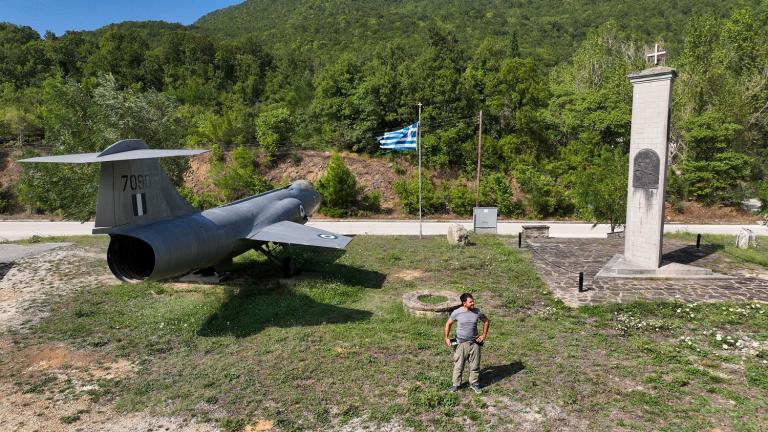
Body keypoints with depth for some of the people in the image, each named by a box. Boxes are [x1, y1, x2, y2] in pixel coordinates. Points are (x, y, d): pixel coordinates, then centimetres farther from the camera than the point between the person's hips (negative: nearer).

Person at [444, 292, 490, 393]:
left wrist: (484, 335, 5)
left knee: (475, 366, 12)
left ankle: (474, 384, 31)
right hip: (461, 343, -2)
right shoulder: (457, 312, -13)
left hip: (474, 343, 2)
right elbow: (448, 324, 2)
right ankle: (456, 384, 24)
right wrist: (446, 337, -1)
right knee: (458, 366, 7)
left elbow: (486, 321, 10)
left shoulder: (477, 312, -7)